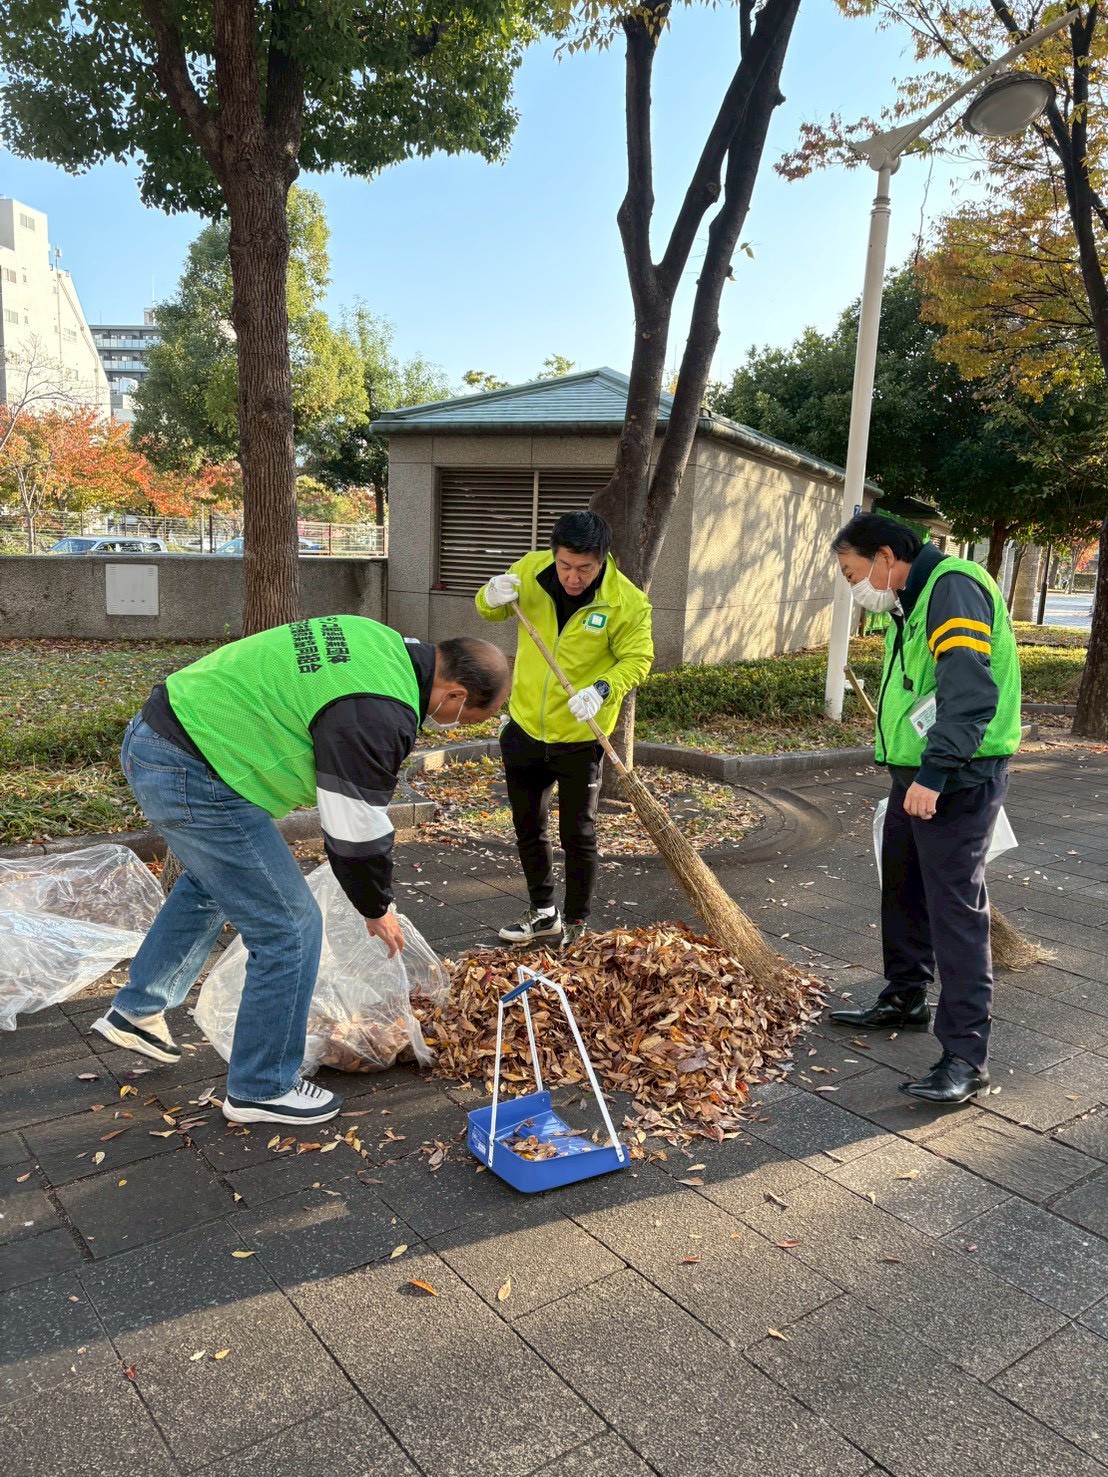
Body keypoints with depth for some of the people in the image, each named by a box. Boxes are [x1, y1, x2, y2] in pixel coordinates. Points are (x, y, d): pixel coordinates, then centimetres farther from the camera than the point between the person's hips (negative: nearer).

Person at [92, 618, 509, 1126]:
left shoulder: (385, 644, 7)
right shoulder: (377, 716, -23)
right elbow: (358, 832, -14)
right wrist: (377, 909, 5)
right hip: (193, 779, -11)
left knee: (211, 883, 33)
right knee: (290, 928, 0)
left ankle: (136, 1011, 47)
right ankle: (260, 1089, 17)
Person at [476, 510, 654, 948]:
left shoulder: (627, 602, -19)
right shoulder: (530, 569, -8)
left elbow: (637, 659, -12)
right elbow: (492, 612, 7)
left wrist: (602, 689, -31)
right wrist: (492, 597, -18)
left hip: (579, 737, -4)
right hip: (525, 727, 4)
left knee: (578, 835, 7)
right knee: (529, 828, 17)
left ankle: (576, 925, 26)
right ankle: (543, 913, 37)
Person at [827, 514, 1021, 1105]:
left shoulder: (953, 588, -16)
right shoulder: (910, 602, 17)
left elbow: (969, 689, -28)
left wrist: (934, 774, -34)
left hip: (958, 779, -10)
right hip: (916, 774, 10)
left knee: (956, 908, -9)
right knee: (902, 889, 20)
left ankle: (966, 1056, -3)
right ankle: (905, 1000, 37)